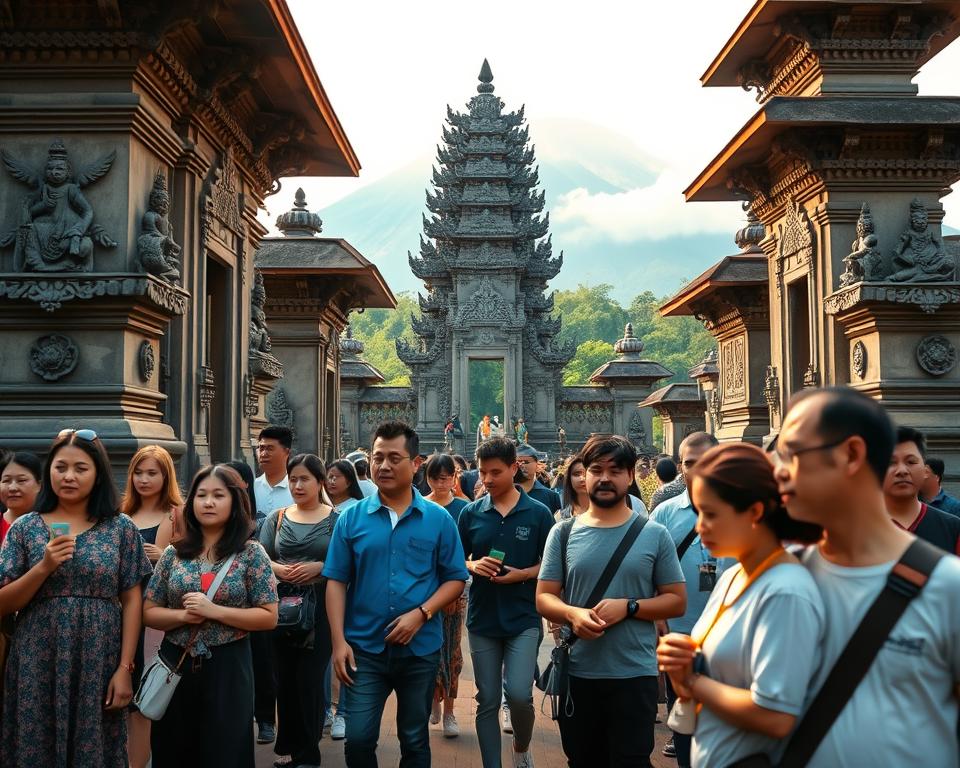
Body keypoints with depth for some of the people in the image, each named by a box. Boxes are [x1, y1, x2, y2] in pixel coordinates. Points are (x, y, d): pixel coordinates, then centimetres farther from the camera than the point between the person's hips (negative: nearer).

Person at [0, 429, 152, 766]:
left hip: (99, 666, 0)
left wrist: (125, 668, -5)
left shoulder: (121, 528, 1)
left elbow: (131, 601, 1)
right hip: (37, 668, 1)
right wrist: (44, 566, -15)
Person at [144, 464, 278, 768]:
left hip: (227, 668, -3)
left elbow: (269, 617, -8)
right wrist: (183, 616, -13)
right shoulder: (174, 553, 5)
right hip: (175, 664, 3)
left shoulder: (250, 553, -4)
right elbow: (149, 612, 6)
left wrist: (214, 611, -17)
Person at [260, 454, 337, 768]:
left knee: (310, 679, -2)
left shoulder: (336, 519, 0)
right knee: (285, 678, 7)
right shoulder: (277, 518, 11)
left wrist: (320, 567, -16)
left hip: (320, 607, -3)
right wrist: (277, 569, -11)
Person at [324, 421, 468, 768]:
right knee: (358, 739, 0)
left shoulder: (438, 518, -3)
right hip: (365, 647, 0)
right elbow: (336, 582, -1)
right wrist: (338, 641, -8)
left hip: (420, 648, 0)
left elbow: (455, 579, -1)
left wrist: (421, 613, -16)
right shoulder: (351, 517, -2)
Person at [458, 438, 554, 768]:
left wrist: (522, 574, -15)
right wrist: (473, 566, -11)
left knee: (519, 694, -11)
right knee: (487, 701, 7)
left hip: (523, 619, -2)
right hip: (483, 619, 2)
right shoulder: (470, 513, 3)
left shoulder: (538, 513, -3)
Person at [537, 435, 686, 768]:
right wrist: (573, 614, -18)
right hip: (577, 673, 2)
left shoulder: (654, 535, -1)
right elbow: (544, 598, 3)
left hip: (635, 675, -2)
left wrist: (628, 607, -16)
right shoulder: (563, 533, 3)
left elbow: (677, 601, 0)